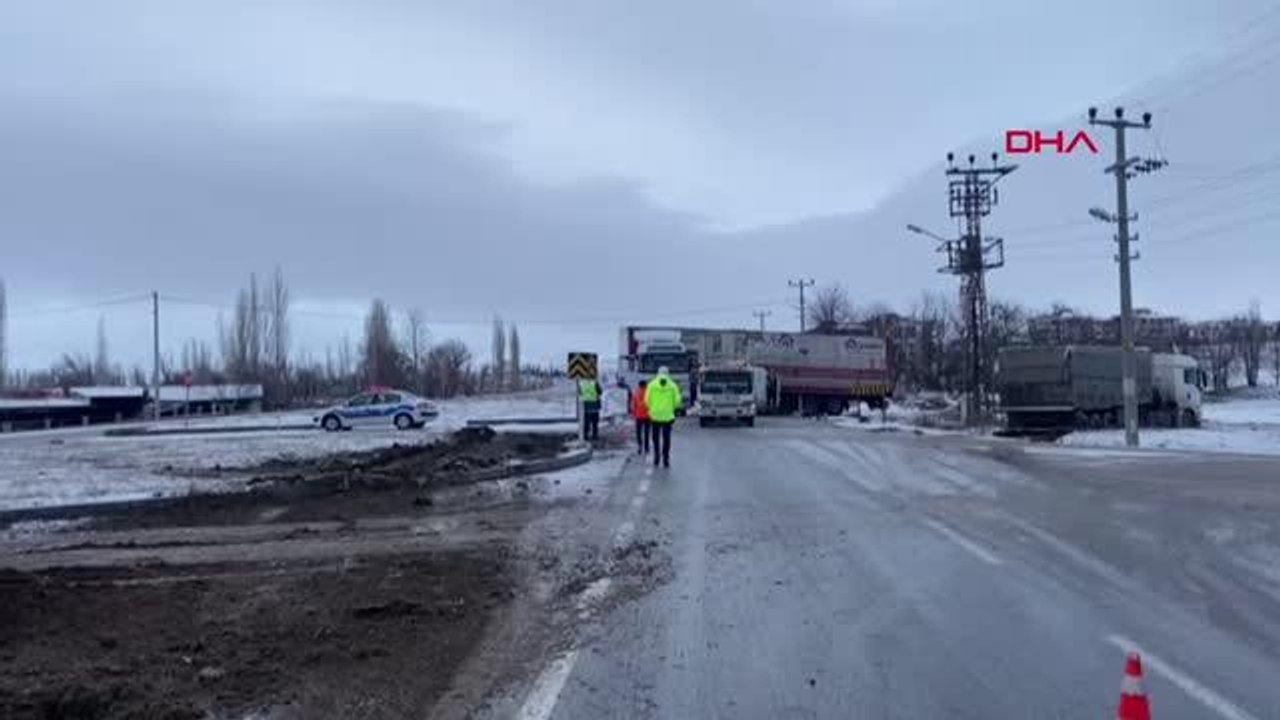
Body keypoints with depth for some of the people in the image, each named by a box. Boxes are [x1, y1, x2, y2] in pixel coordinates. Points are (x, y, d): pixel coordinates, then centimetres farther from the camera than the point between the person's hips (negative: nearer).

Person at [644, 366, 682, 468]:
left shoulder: (651, 385, -2)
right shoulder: (673, 385, -1)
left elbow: (647, 400, -3)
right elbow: (677, 401, -3)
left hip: (655, 415, 0)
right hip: (668, 416, 0)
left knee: (656, 439, 12)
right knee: (666, 439, 7)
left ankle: (656, 459, 10)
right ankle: (666, 461, 6)